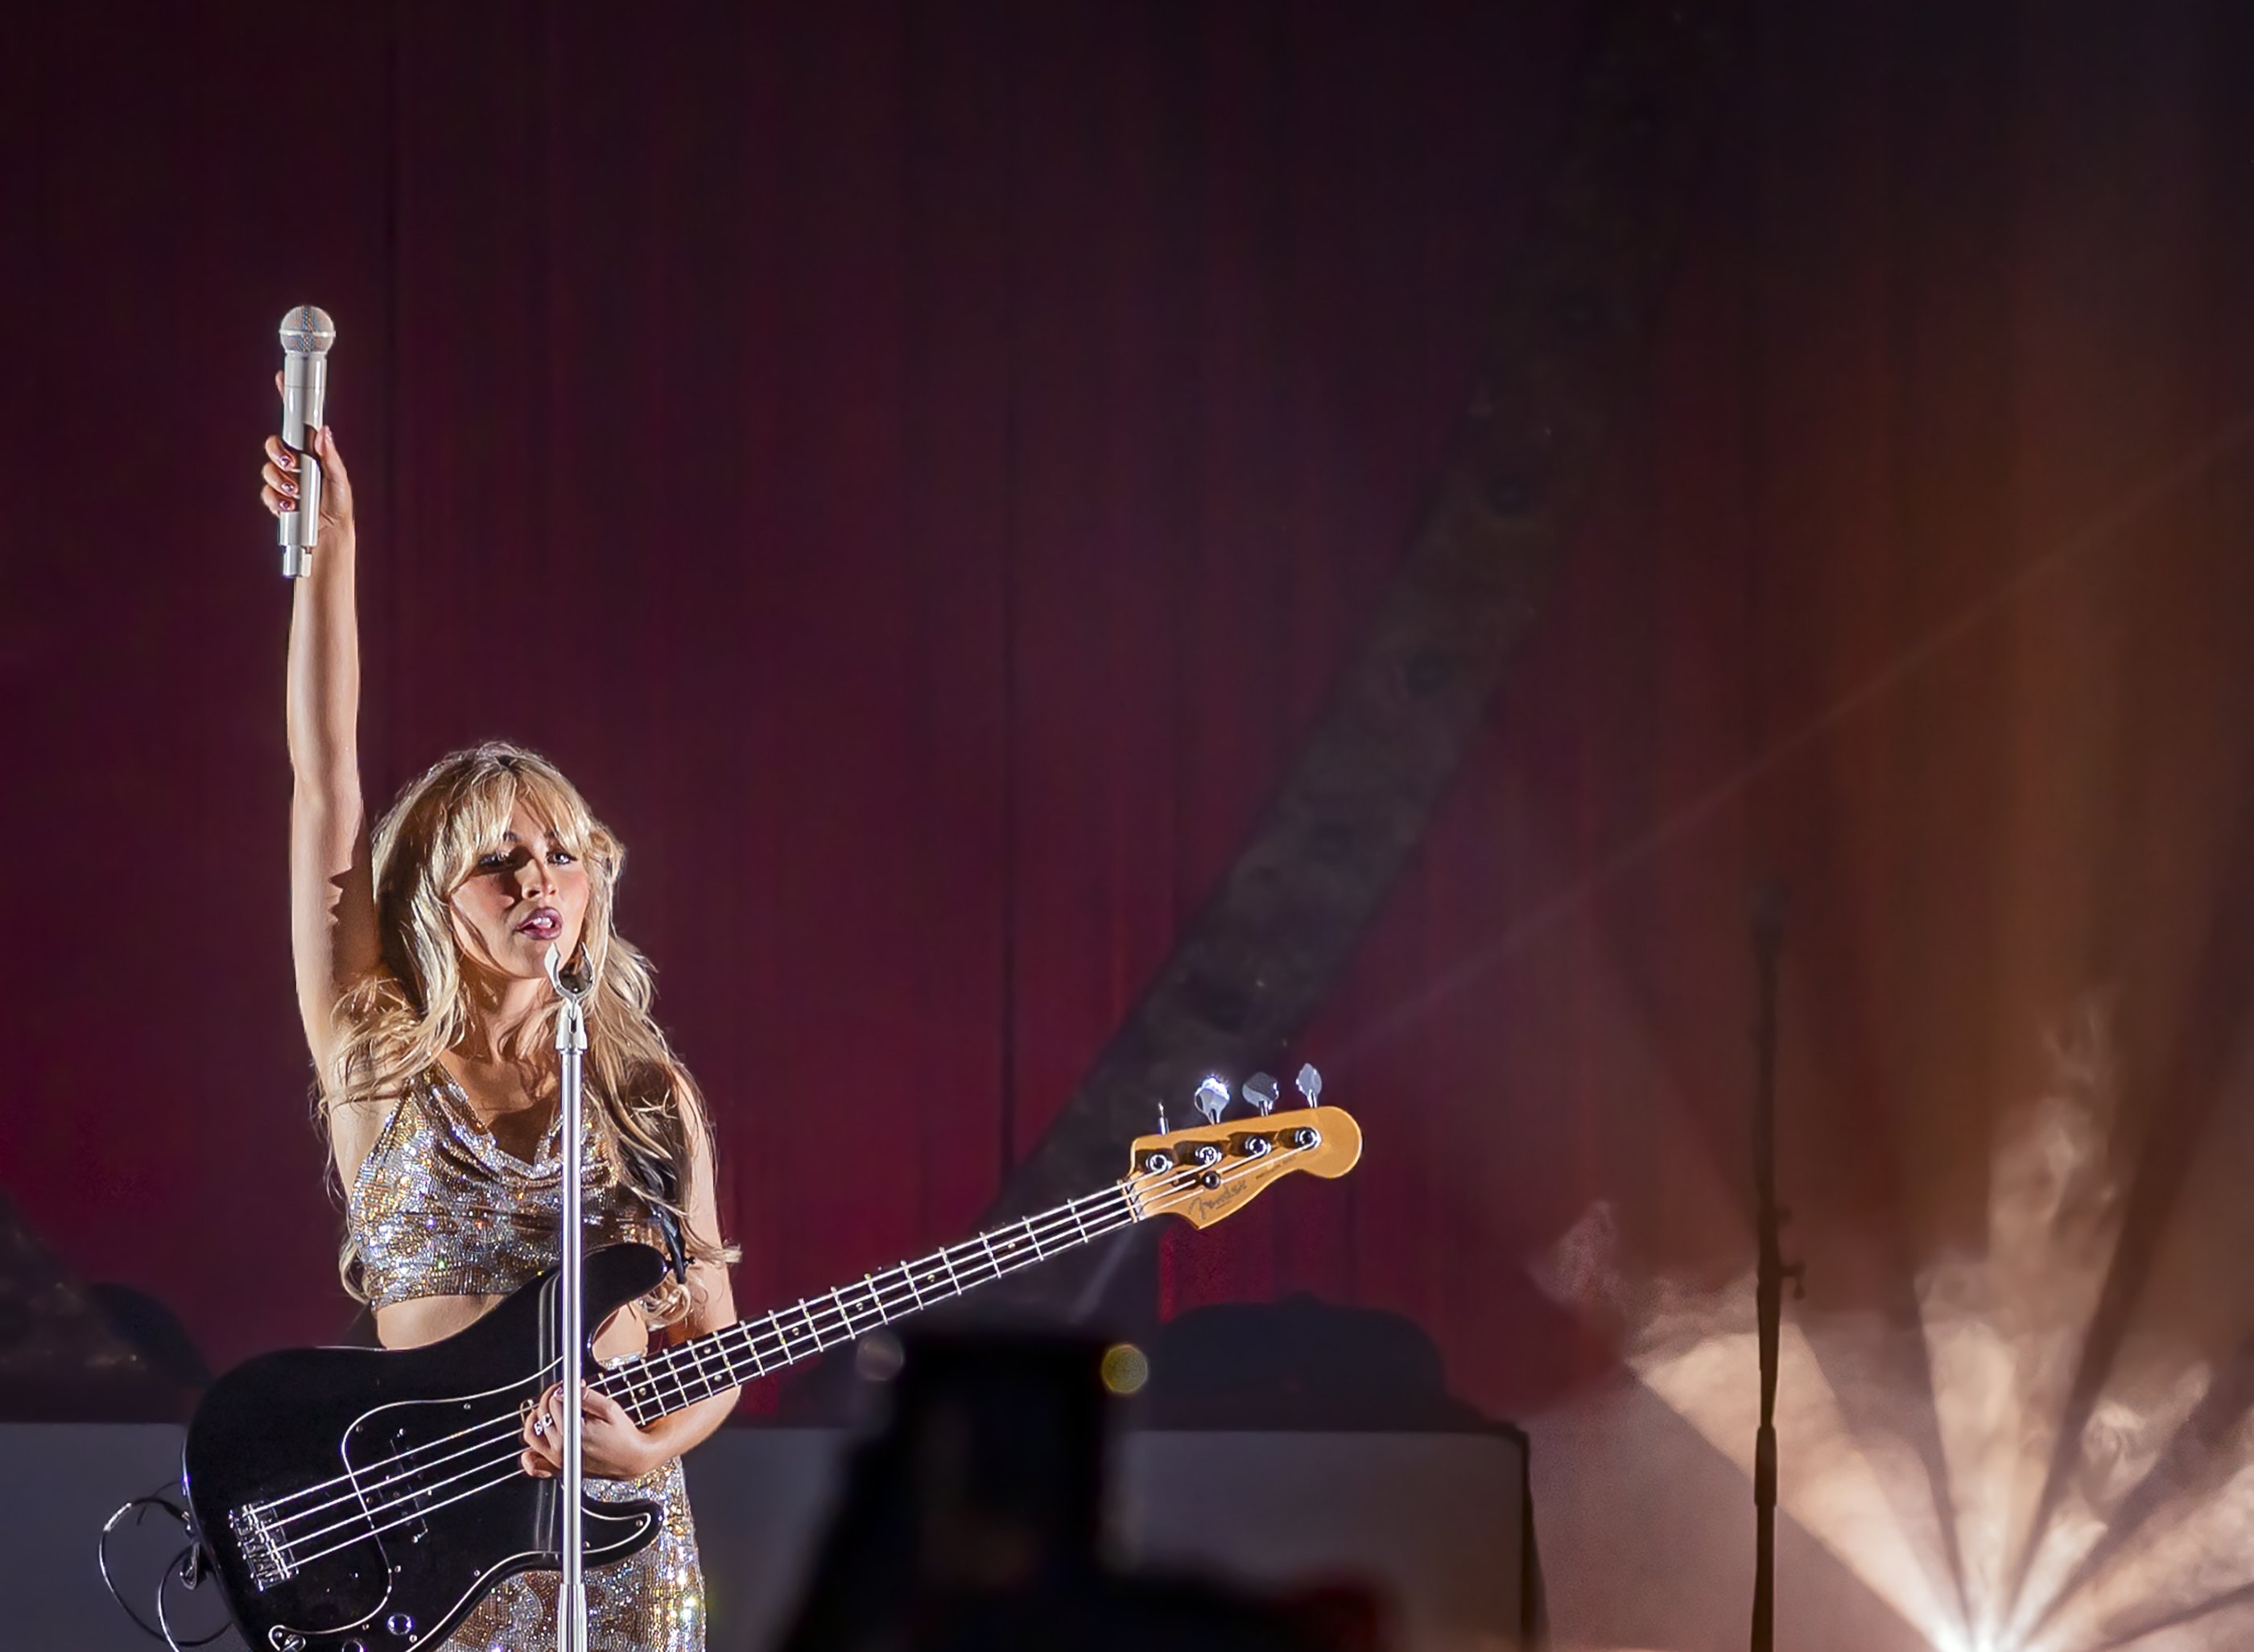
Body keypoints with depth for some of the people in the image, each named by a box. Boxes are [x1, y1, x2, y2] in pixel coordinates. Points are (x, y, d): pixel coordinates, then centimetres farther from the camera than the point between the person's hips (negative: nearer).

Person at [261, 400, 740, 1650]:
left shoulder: (649, 1096, 6)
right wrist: (328, 552, -10)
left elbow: (715, 1343, 8)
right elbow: (325, 782, -4)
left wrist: (642, 1448, -14)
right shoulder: (377, 1062, 3)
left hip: (616, 1549, 1)